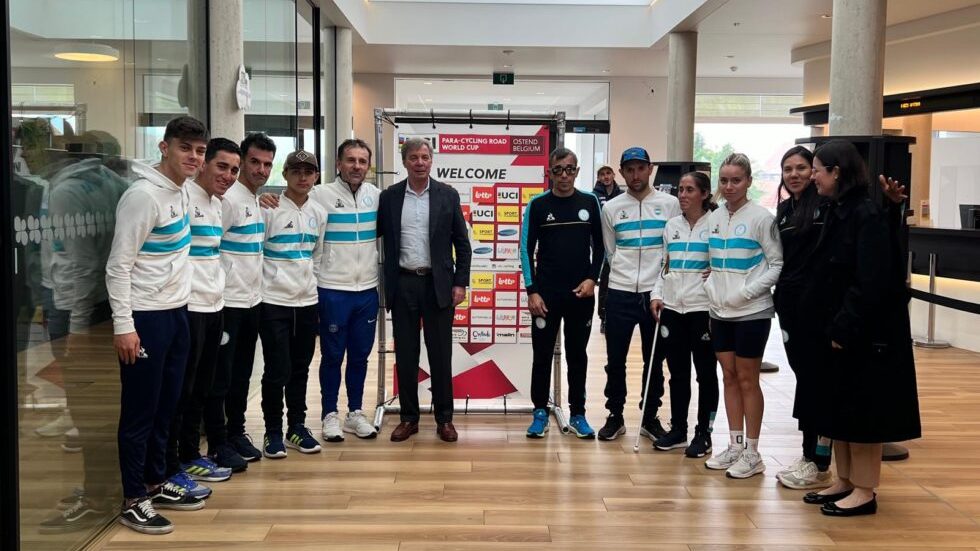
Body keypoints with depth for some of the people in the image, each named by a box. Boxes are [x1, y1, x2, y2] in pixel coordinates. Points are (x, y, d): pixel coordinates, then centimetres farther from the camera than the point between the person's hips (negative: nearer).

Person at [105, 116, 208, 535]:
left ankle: (156, 485, 29)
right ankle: (133, 501, 12)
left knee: (165, 406, 16)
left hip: (177, 312, 9)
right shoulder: (143, 195, -18)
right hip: (145, 317, -8)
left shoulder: (180, 191, 9)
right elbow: (118, 265, -19)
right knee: (140, 412, 1)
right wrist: (123, 325, -21)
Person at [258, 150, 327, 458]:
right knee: (277, 370, -2)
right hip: (274, 301, -5)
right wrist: (264, 285, -5)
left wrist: (309, 282, 12)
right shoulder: (268, 209, -9)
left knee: (300, 369, 12)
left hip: (307, 301, 5)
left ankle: (297, 427, 23)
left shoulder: (319, 213, 8)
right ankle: (273, 432, 13)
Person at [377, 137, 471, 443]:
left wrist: (460, 283, -3)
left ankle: (444, 418, 16)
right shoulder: (389, 197, 4)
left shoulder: (448, 195, 2)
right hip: (403, 284, 1)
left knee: (441, 354, 4)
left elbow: (462, 243, 3)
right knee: (405, 354, 7)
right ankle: (409, 417, 18)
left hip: (438, 285, -1)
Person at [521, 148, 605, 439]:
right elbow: (526, 249, 0)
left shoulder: (590, 202, 3)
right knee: (542, 354, 5)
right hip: (546, 293, -1)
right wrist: (532, 291, -6)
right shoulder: (538, 204, -1)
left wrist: (592, 278, -5)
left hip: (581, 294, 1)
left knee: (577, 354, 9)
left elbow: (599, 245, 8)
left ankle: (577, 414, 19)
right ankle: (540, 413, 16)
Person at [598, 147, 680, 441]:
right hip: (620, 294, 1)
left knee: (655, 361, 9)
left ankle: (650, 417, 22)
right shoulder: (611, 208, 5)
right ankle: (615, 416, 19)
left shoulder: (670, 204, 1)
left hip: (657, 294, 0)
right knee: (616, 360, 5)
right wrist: (627, 276, 7)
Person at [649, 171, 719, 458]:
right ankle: (677, 430, 21)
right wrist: (657, 294, 6)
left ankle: (703, 434, 14)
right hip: (672, 308, 5)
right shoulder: (672, 225, 11)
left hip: (703, 308, -5)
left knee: (705, 372, 5)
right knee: (678, 372, 11)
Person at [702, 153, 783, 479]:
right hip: (720, 312, 6)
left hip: (752, 312, -6)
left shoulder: (760, 218, -9)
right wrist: (711, 288, 1)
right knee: (729, 378, 11)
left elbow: (777, 265, -9)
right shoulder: (714, 218, 8)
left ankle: (751, 453, 12)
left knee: (747, 380, 1)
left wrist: (746, 292, -16)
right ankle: (735, 446, 22)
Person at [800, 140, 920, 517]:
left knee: (862, 413, 1)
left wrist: (845, 328, -20)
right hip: (837, 330, 9)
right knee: (838, 408, 14)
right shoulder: (838, 213, 9)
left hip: (866, 335, -9)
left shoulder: (870, 216, -17)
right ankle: (844, 482, 26)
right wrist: (827, 325, 7)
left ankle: (865, 491, 13)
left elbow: (872, 283, -22)